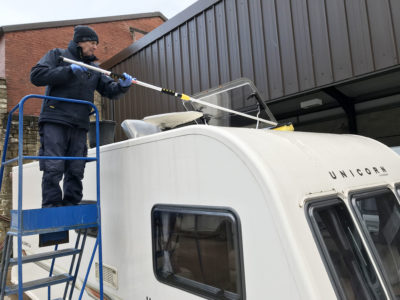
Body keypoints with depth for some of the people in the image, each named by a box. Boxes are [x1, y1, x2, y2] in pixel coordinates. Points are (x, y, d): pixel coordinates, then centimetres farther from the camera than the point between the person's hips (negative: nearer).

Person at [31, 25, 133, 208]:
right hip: (54, 121, -4)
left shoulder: (93, 68, 23)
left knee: (75, 172, 2)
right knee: (53, 169, -11)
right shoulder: (57, 55, 10)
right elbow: (36, 76, -4)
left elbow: (109, 91, 15)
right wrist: (70, 70, -13)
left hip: (79, 126, 5)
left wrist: (122, 85, -7)